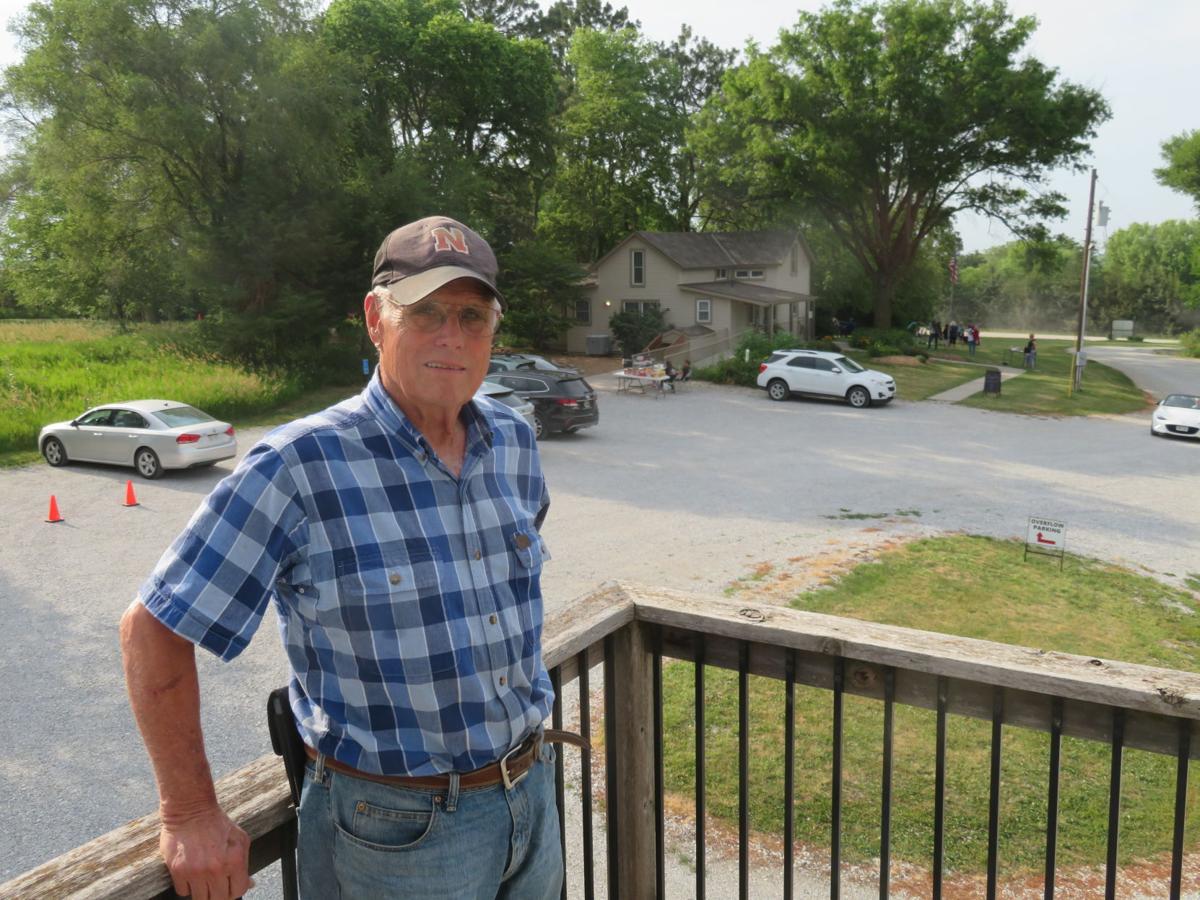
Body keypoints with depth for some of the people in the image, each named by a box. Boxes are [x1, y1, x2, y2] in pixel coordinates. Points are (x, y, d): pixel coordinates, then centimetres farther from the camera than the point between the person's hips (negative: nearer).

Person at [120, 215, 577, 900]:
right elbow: (153, 631, -15)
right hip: (396, 832, -5)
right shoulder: (301, 467, -21)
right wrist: (191, 816, -10)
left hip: (533, 794, 6)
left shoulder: (515, 442, -3)